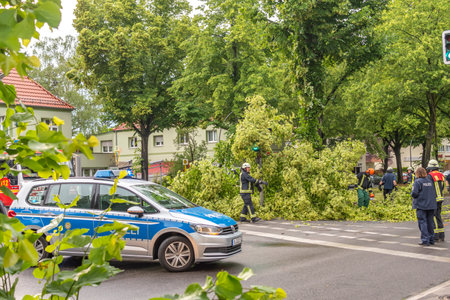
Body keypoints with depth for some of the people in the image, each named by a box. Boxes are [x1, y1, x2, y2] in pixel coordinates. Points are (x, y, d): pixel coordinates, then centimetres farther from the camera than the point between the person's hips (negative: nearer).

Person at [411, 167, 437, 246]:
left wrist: (412, 194, 4)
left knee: (422, 222, -2)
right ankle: (431, 239, 19)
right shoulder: (430, 181, 6)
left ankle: (425, 240, -6)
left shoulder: (417, 181, -11)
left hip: (421, 205, -6)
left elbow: (414, 193, -17)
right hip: (431, 205, 6)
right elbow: (434, 192, 9)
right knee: (430, 222, 13)